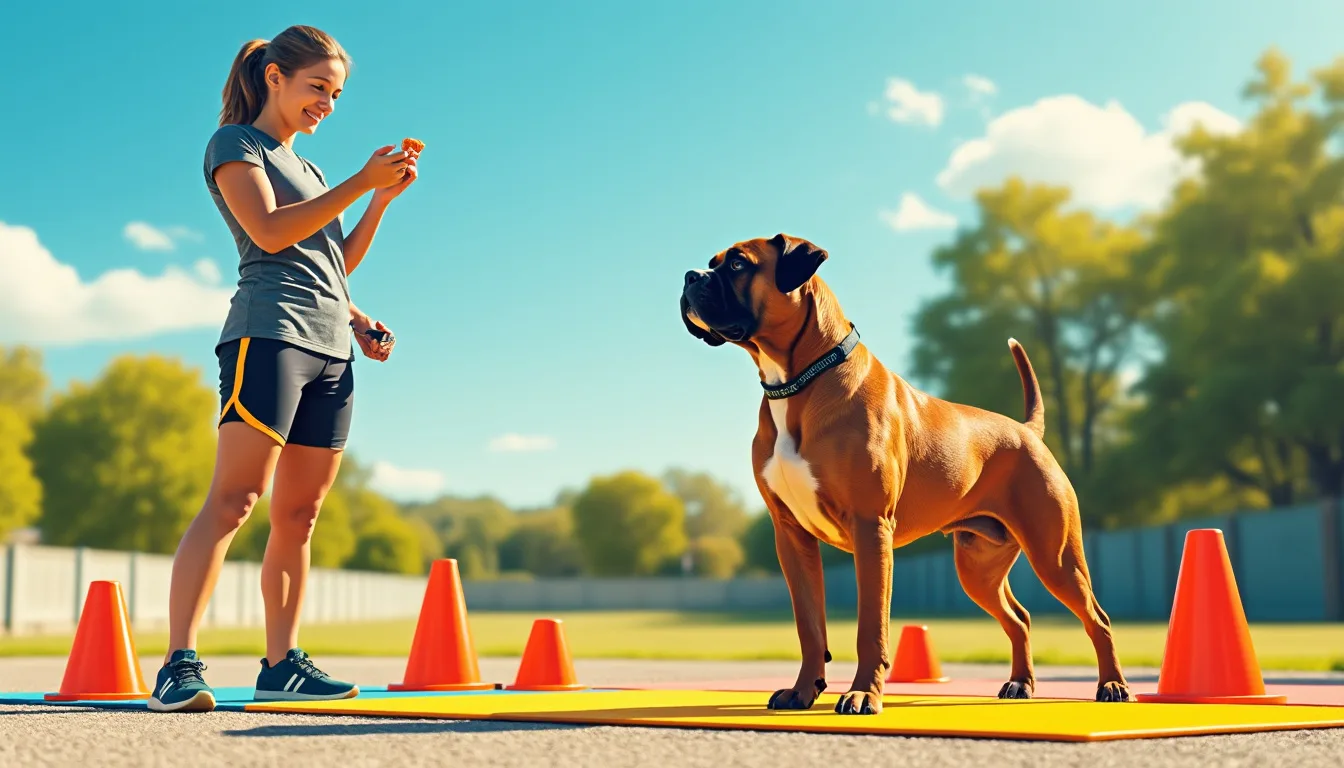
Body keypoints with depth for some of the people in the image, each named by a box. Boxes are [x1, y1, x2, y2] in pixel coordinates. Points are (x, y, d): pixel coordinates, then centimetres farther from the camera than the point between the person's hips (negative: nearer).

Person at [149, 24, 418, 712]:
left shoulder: (307, 169, 28)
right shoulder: (234, 144, 6)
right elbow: (270, 232, -10)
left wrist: (383, 199, 13)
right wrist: (360, 183, -11)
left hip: (332, 349, 8)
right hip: (269, 335, -8)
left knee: (300, 514, 4)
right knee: (233, 500, -17)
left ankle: (281, 664, 7)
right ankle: (178, 667, -20)